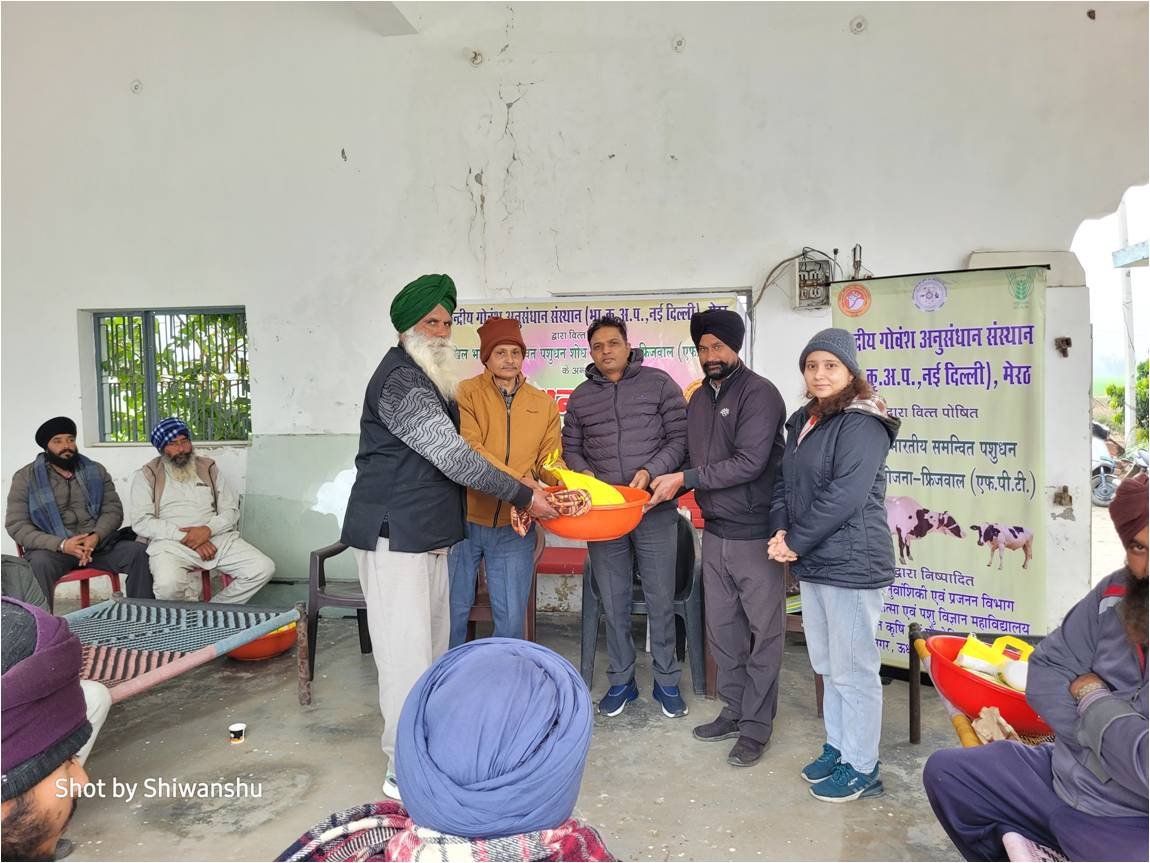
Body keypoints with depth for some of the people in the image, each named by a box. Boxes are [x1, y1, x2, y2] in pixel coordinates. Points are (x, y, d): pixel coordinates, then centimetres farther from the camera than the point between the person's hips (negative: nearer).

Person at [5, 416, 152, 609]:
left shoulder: (96, 470, 14)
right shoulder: (26, 478, 5)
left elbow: (113, 510, 7)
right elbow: (16, 525, -3)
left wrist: (96, 536, -17)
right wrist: (62, 544, -19)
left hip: (98, 542, 3)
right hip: (53, 548, -2)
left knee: (137, 552, -22)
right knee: (40, 563, -36)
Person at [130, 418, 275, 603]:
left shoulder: (208, 468, 17)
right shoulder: (147, 475, 9)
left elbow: (231, 510, 11)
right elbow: (141, 522, -3)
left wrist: (208, 529, -11)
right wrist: (185, 537, -14)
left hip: (215, 537, 3)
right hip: (170, 543, -3)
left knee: (264, 569, -19)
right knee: (168, 585, -37)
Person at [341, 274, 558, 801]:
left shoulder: (432, 381, 17)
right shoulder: (401, 381, -16)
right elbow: (454, 457, -21)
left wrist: (513, 496, 12)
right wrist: (522, 495, -14)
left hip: (428, 533, 10)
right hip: (394, 536, -10)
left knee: (432, 643, 15)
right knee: (407, 652, -4)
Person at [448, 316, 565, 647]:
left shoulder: (544, 404, 7)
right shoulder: (465, 393, -5)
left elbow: (550, 460, 4)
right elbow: (468, 450, -18)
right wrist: (519, 481, -28)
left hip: (514, 526, 3)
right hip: (465, 520, -2)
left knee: (511, 620, 9)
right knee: (453, 613, 11)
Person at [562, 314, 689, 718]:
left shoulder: (659, 383, 1)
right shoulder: (580, 397, 10)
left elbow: (680, 438, -3)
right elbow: (571, 448, 15)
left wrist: (650, 471, -16)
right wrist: (585, 476, -5)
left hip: (654, 510, -2)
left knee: (660, 600, 6)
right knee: (614, 602, 11)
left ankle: (666, 681, 22)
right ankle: (621, 681, 26)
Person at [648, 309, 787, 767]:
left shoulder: (759, 393, -12)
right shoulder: (699, 399, 11)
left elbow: (749, 463, -20)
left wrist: (684, 479, -19)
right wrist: (663, 486, -1)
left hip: (756, 535, -7)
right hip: (715, 533, 7)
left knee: (763, 633, 5)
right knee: (722, 629, 15)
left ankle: (756, 727, 17)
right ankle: (734, 712, 31)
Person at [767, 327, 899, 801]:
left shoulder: (861, 423, -13)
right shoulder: (803, 421, 13)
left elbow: (844, 495, -21)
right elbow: (784, 480, 14)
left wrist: (795, 542, -15)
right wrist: (780, 531, -2)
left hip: (851, 563, -9)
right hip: (813, 562, 9)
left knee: (853, 669, 3)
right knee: (828, 665, 20)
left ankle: (861, 768, 19)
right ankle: (837, 748, 36)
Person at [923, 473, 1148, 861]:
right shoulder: (1118, 593, -2)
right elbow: (1046, 672, 3)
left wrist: (1092, 698, -12)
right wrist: (1113, 737, -12)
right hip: (1065, 779, 7)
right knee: (945, 771, 13)